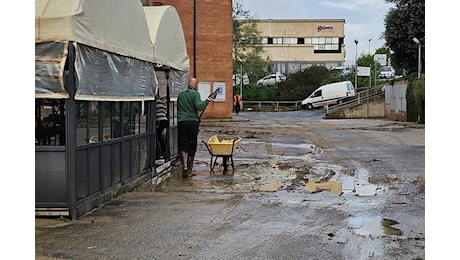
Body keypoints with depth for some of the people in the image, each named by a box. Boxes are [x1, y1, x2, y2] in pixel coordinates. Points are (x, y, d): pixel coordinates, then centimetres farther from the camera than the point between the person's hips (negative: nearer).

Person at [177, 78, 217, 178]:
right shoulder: (195, 93, -2)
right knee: (191, 147, 6)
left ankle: (184, 165, -21)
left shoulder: (180, 94, 13)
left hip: (181, 122, 3)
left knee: (182, 146, 2)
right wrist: (209, 99, -11)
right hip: (193, 122, -3)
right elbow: (199, 106, -16)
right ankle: (189, 170, 10)